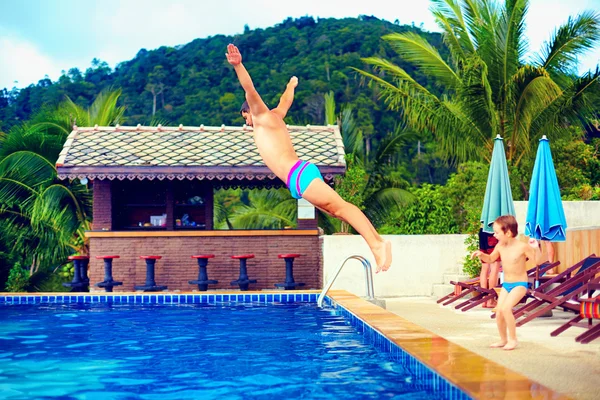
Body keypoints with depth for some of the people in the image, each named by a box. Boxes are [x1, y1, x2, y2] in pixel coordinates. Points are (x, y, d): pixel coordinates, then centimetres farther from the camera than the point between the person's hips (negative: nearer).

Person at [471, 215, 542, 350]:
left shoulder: (522, 247, -17)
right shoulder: (500, 246, -1)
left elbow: (538, 260, -13)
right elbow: (490, 259, 16)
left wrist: (536, 248, -30)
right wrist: (481, 254, -3)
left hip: (520, 284, -6)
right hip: (506, 284, 6)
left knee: (506, 308, -22)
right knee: (498, 312, 1)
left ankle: (513, 339, -7)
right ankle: (503, 339, 21)